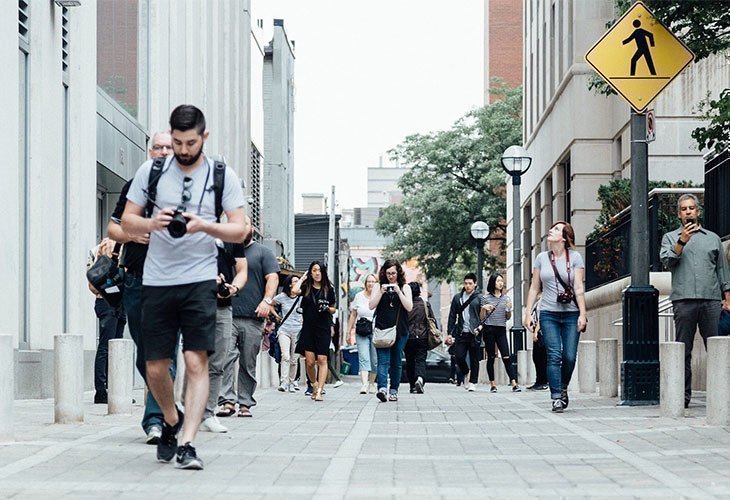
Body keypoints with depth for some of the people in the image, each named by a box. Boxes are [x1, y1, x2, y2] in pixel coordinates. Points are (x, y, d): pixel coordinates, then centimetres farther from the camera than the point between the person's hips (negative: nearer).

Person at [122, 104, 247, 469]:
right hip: (156, 281, 2)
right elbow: (127, 222, 7)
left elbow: (240, 230, 0)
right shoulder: (151, 171, 5)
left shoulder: (223, 176, 3)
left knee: (197, 362, -12)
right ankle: (171, 420, 33)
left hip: (199, 280, -2)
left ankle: (187, 445, -12)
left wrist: (204, 225, -18)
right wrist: (152, 223, -14)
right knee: (155, 367, 5)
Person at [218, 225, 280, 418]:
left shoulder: (263, 253, 11)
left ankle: (245, 404, 8)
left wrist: (267, 300, -15)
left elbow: (272, 278, 0)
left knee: (248, 364, 2)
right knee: (225, 359, -15)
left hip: (252, 319, -1)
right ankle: (227, 401, -17)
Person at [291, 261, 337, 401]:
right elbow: (294, 290, -19)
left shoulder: (329, 289, 7)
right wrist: (302, 278, -3)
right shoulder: (306, 287, 4)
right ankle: (314, 384, 24)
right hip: (308, 328, 0)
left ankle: (319, 391, -10)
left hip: (323, 328, 0)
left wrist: (327, 308, -7)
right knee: (310, 362, -1)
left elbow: (334, 310, 16)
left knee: (322, 360, -8)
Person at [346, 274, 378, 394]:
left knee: (375, 360, 5)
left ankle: (371, 383, 21)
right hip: (361, 332, 1)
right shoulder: (359, 296, 8)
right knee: (363, 358, -11)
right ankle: (364, 384, -21)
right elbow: (353, 315, 13)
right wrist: (349, 332, 11)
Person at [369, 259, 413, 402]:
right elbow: (372, 306, 1)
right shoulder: (378, 286, 9)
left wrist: (398, 292, -11)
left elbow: (409, 307, -2)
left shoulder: (405, 287, 8)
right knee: (383, 361, -14)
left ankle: (394, 391, 15)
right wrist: (381, 292, -11)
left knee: (397, 362, 6)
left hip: (400, 331, 1)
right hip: (382, 330, -1)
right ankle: (382, 389, -28)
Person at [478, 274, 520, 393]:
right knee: (491, 357, 2)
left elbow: (507, 318, 15)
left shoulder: (506, 298, 12)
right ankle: (492, 384, 8)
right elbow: (482, 318, 6)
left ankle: (514, 384, -13)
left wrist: (509, 309, -4)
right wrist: (484, 308, -13)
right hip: (489, 329, -2)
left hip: (501, 330, 2)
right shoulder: (485, 298, 3)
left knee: (506, 357, -7)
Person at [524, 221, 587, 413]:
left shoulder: (575, 257, 3)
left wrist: (582, 314, -8)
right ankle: (556, 397, -8)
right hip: (549, 314, 1)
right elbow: (534, 288, 11)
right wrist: (527, 313, 5)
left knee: (569, 357, -2)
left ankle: (563, 388, 23)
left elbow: (579, 288, -2)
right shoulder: (541, 258, 9)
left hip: (571, 314, -1)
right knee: (554, 356, -9)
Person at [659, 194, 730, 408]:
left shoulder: (713, 238, 19)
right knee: (683, 351, -1)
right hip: (683, 300, -1)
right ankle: (683, 396, 2)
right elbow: (667, 260, -3)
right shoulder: (670, 237, 15)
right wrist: (682, 241, -13)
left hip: (711, 301, 1)